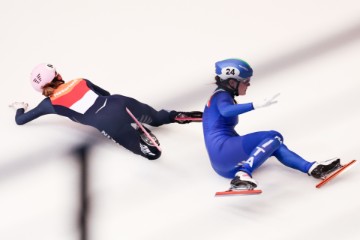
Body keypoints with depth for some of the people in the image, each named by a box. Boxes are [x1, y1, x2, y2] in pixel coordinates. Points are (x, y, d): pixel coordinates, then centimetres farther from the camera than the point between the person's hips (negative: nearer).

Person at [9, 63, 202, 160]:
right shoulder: (79, 81, 23)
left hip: (109, 125, -5)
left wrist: (20, 108, 47)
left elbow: (20, 121, 25)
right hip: (120, 103, 5)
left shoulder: (50, 103, 12)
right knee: (157, 118, 30)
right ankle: (179, 116, 0)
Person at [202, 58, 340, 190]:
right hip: (222, 150, -10)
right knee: (275, 137, -20)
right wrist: (258, 105, -37)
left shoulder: (221, 96, 27)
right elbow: (226, 111, -29)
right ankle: (243, 174, -38)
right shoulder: (221, 95, -4)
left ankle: (312, 168, -1)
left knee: (274, 146, 17)